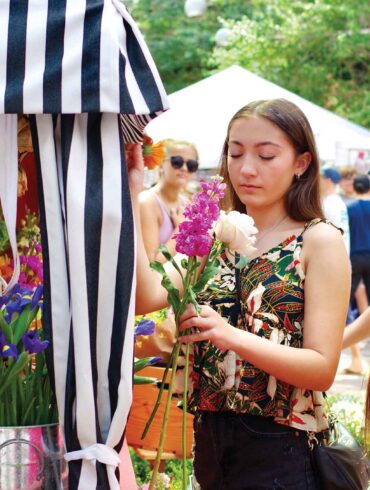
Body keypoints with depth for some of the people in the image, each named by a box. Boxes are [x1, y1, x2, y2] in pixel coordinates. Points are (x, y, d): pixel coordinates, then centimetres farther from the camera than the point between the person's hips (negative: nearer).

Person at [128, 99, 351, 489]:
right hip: (211, 439, 5)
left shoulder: (320, 240, -7)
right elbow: (146, 297, -10)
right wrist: (130, 201, -16)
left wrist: (232, 336, -28)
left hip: (279, 450, -4)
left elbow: (322, 368, -14)